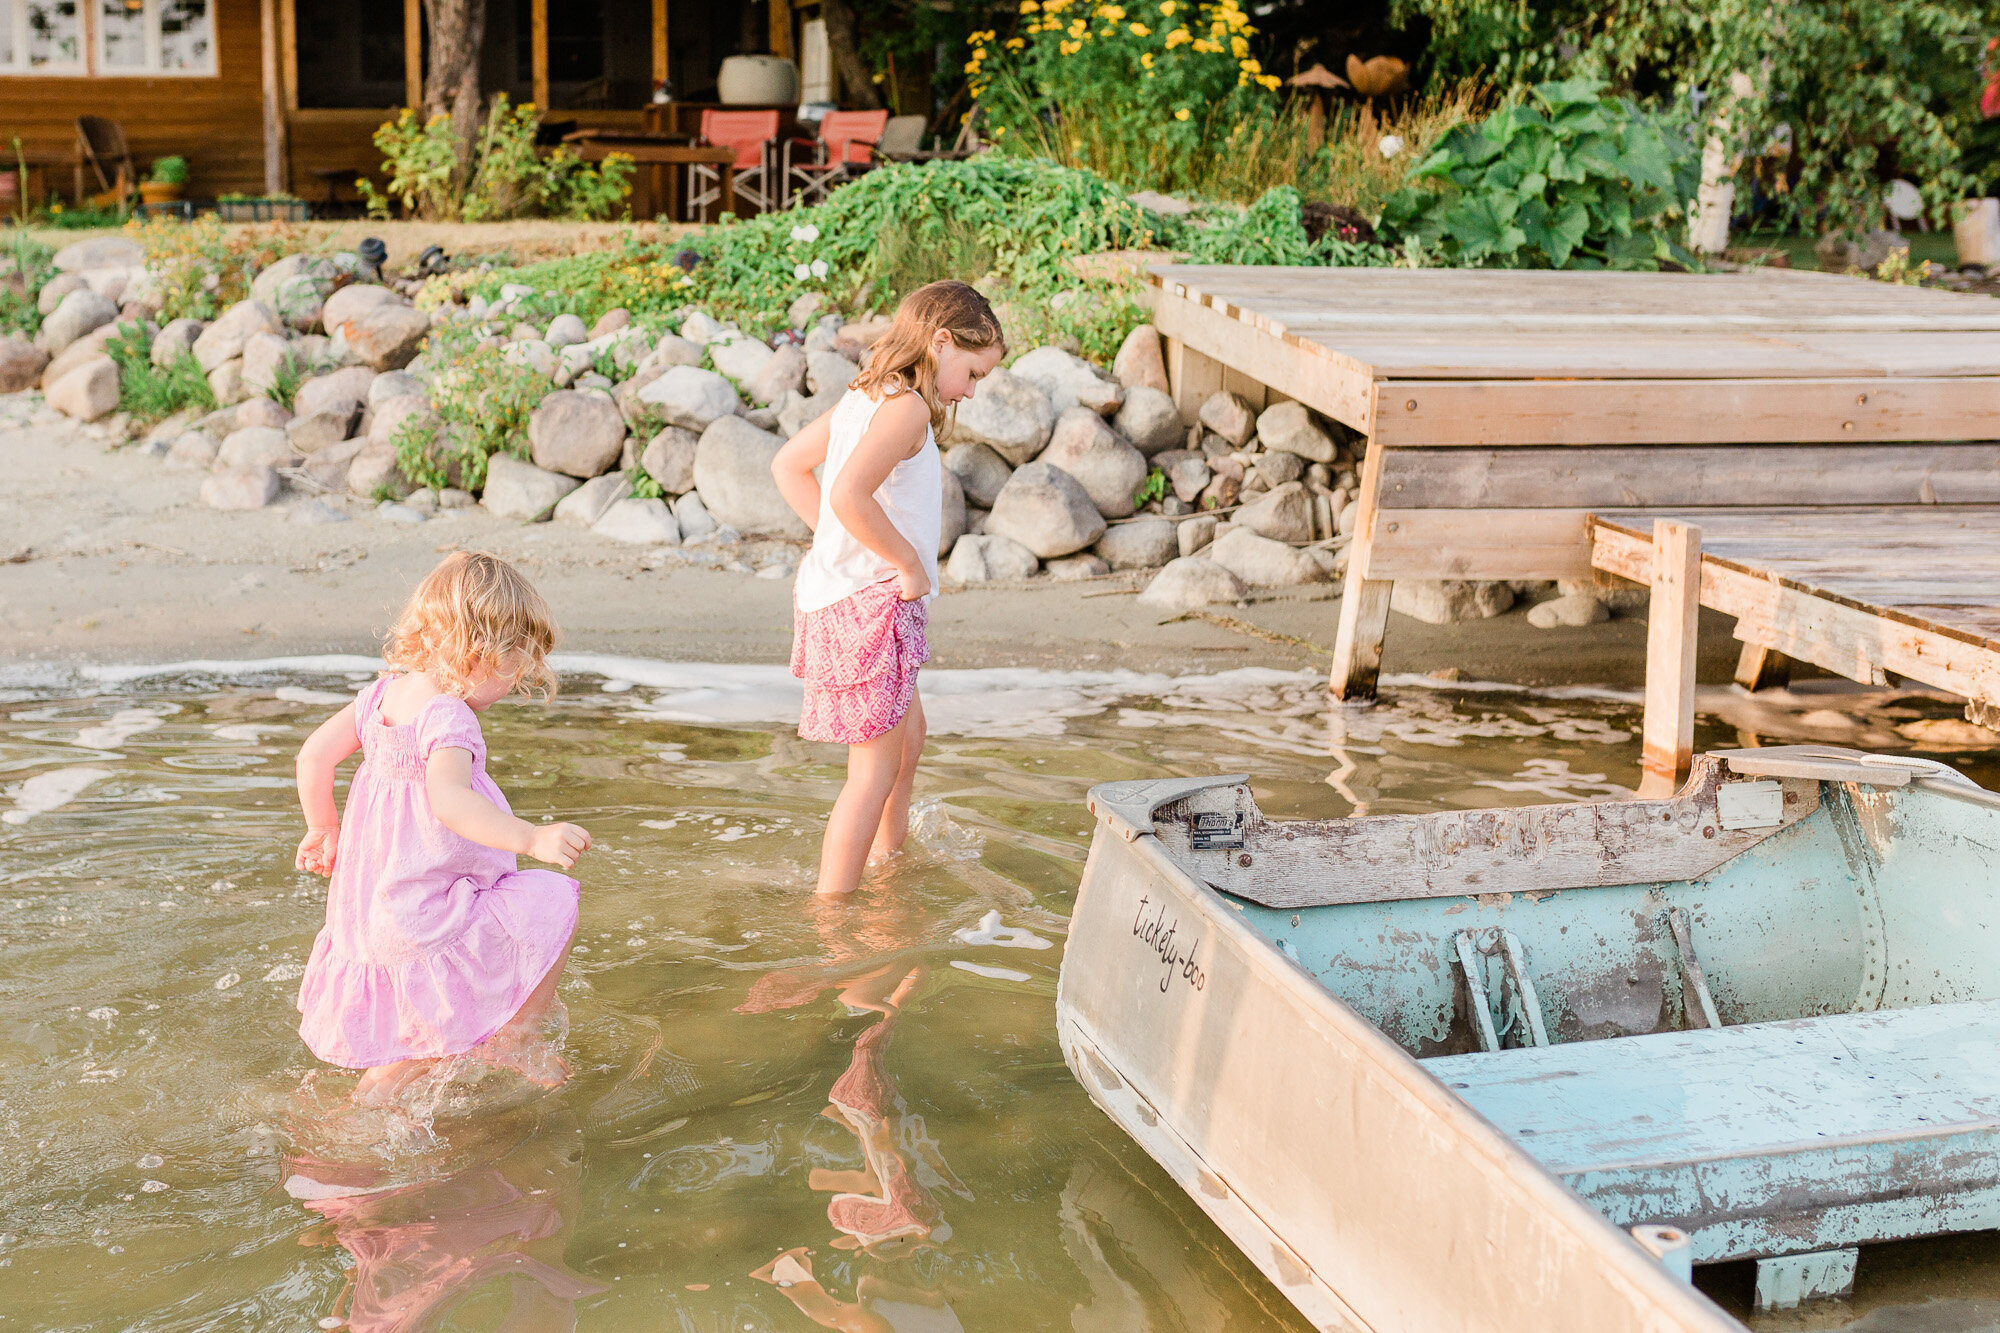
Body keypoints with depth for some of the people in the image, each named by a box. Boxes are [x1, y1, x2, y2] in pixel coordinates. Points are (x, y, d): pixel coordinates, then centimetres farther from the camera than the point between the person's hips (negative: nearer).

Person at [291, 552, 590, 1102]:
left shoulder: (384, 694, 7)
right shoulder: (448, 717, -22)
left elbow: (314, 754, 16)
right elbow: (448, 798, -40)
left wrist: (323, 829, 30)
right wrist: (531, 838, -48)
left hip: (371, 909, 10)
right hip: (427, 916, -10)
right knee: (552, 908, -4)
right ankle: (515, 1039, 4)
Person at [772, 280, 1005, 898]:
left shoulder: (861, 398, 11)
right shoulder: (908, 406, -18)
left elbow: (788, 465, 21)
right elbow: (850, 495, -32)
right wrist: (910, 564, -20)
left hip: (834, 588, 10)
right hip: (867, 600, -10)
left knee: (908, 736, 27)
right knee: (876, 769, -2)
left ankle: (887, 857, 44)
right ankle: (830, 909, 2)